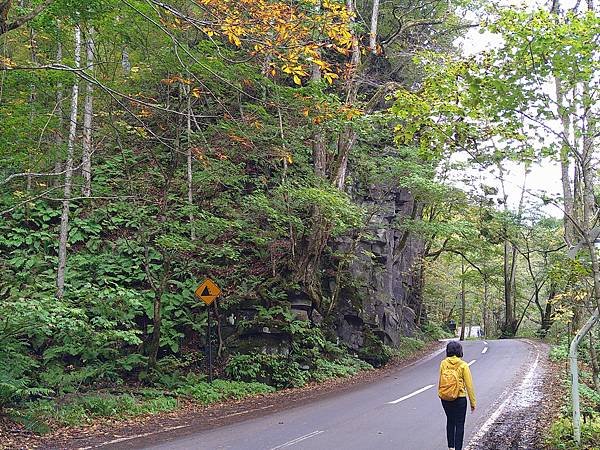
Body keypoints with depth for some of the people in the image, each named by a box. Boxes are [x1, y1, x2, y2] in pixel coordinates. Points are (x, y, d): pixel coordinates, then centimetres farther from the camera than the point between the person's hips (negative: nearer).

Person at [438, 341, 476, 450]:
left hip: (445, 399, 4)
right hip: (459, 399, -4)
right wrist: (473, 402, -1)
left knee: (450, 422, 21)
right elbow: (469, 385, -9)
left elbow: (440, 381, 0)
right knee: (459, 424, 9)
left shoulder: (443, 363, -5)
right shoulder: (463, 365, -13)